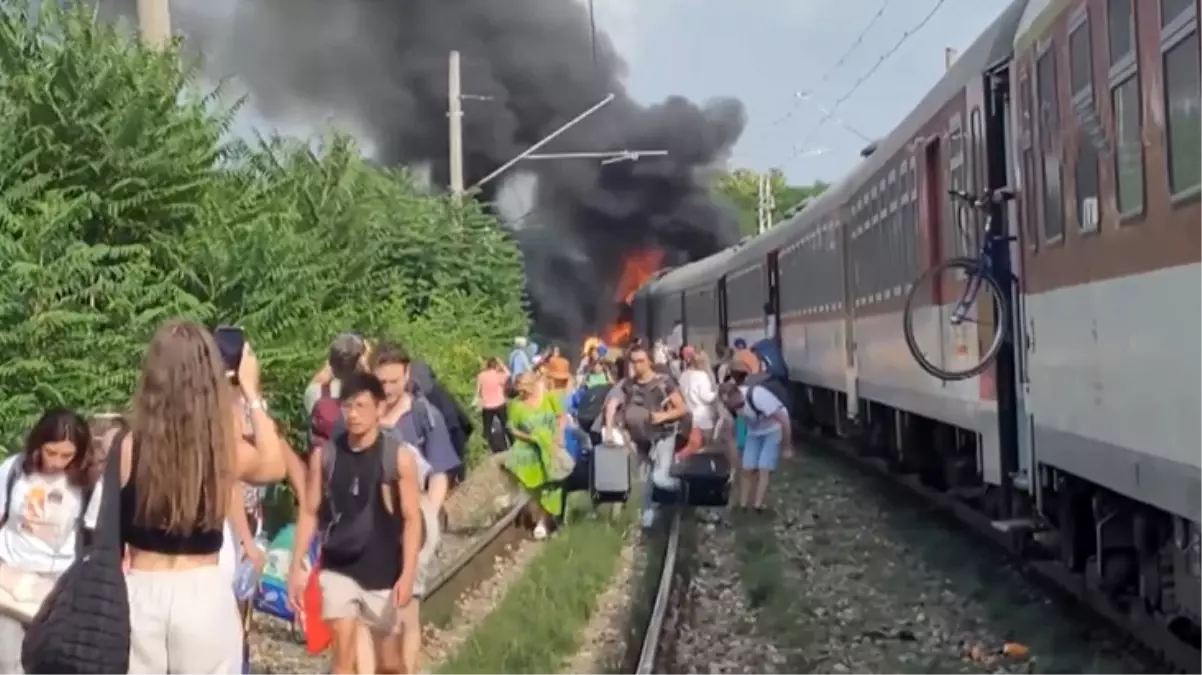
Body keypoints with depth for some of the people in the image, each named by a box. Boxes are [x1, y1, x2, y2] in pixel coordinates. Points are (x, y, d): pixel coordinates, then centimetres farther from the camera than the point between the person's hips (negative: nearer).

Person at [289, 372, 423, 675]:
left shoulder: (400, 456, -9)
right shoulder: (324, 455, -2)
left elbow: (412, 519, -8)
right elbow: (310, 513, 4)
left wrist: (408, 574, -15)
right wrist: (297, 567, -1)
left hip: (384, 573, -1)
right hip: (337, 568, 1)